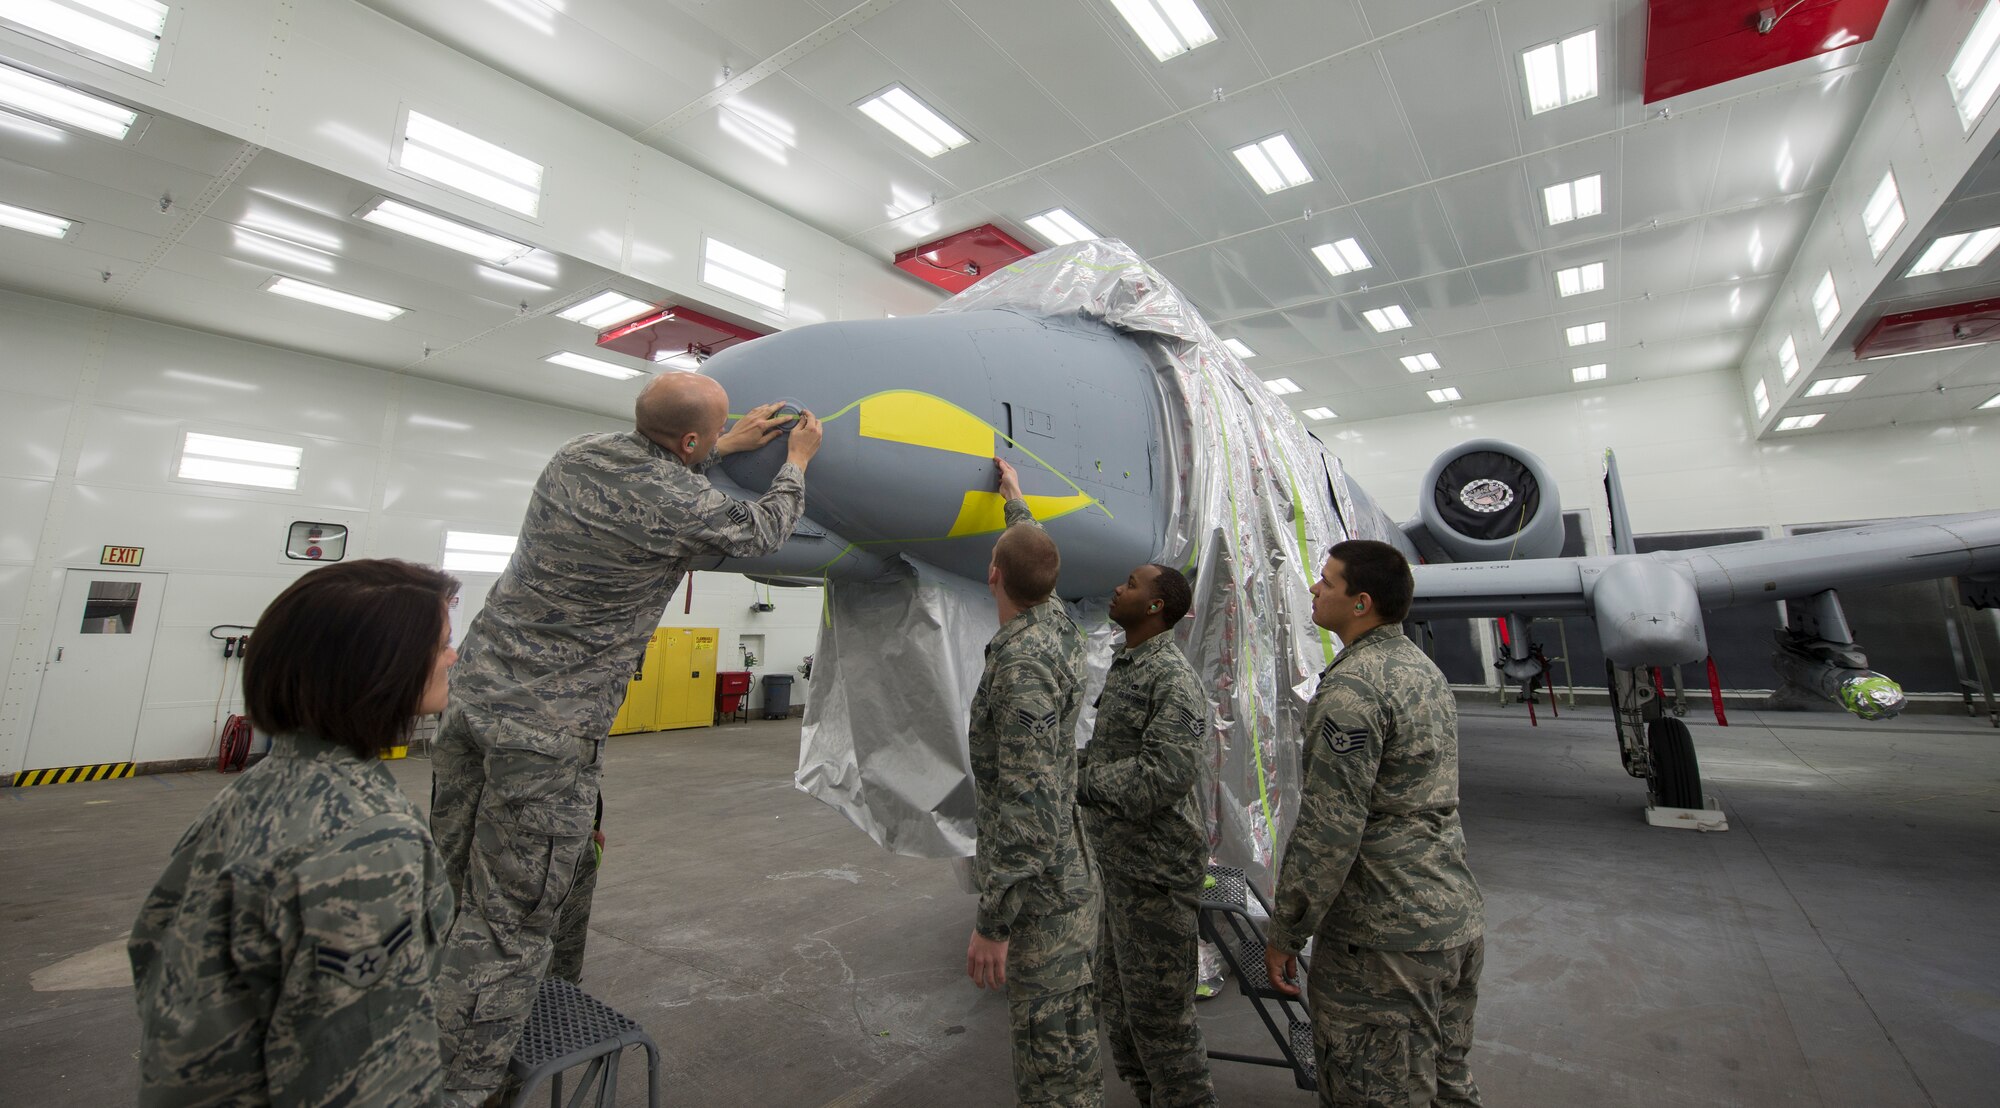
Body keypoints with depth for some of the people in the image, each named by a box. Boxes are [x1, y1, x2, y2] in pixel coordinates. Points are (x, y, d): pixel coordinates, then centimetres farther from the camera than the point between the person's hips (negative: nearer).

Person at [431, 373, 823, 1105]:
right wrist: (796, 461, 19)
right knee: (508, 925, 7)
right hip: (547, 733, -8)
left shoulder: (575, 455, 3)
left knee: (446, 896, 21)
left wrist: (725, 447, 29)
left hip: (473, 693, 8)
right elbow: (759, 534, 3)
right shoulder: (680, 505, -18)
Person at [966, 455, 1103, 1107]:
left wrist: (992, 922, -21)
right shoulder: (1058, 626, 1)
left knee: (1051, 1055, 6)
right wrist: (1015, 498, 39)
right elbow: (1040, 561, 24)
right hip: (1066, 875, 9)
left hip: (1039, 893, -9)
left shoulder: (1021, 662, -26)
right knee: (1065, 1040, 24)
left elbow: (1029, 805, -28)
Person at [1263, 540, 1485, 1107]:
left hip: (1386, 942, -9)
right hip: (1458, 922, 10)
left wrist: (1284, 933, -13)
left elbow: (1330, 828, -24)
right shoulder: (1425, 669, 9)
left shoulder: (1352, 686, -22)